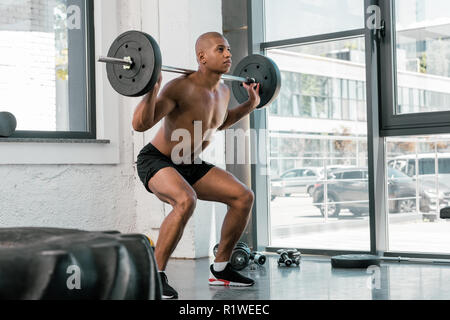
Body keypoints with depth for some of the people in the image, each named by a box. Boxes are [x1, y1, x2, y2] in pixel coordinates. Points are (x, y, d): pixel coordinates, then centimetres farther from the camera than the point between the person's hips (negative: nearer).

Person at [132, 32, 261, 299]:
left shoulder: (224, 91, 1)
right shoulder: (181, 88, -25)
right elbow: (140, 125, -31)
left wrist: (251, 104, 17)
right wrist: (153, 87, -41)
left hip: (190, 165, 8)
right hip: (156, 161, -8)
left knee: (244, 197, -1)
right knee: (186, 201, -37)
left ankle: (220, 269, 11)